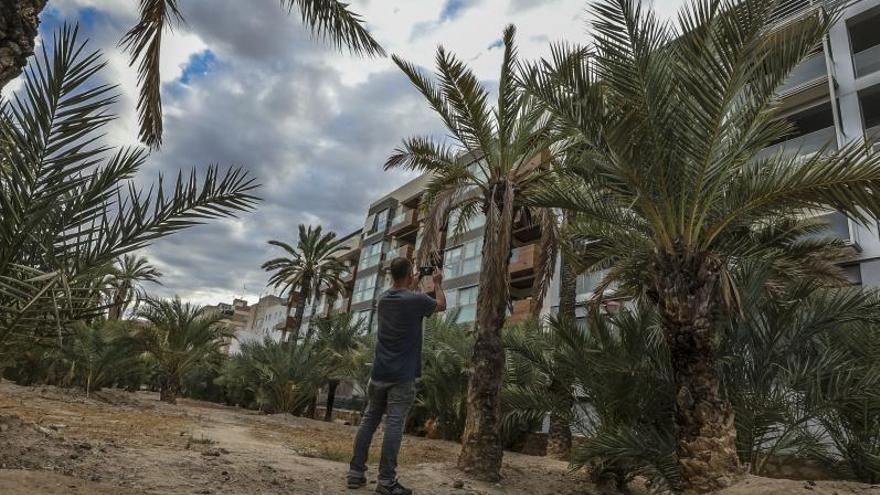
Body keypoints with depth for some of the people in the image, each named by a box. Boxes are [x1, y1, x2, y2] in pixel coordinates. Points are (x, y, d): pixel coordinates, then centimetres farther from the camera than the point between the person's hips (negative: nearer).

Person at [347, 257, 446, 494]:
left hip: (379, 372, 6)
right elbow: (441, 305, 11)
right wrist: (437, 283, 26)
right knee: (394, 425, -5)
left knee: (369, 421, 11)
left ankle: (356, 472, 14)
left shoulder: (384, 299, 8)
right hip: (402, 376, -6)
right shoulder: (417, 300, -10)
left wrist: (413, 286, 40)